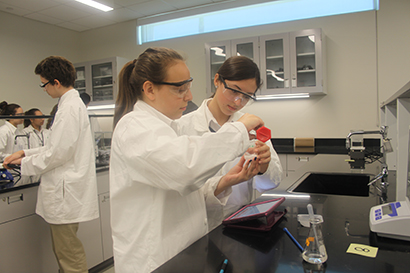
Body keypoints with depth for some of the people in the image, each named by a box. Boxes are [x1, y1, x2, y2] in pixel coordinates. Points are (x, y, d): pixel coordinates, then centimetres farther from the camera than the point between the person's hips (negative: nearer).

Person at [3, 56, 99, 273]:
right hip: (64, 190, 10)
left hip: (66, 192, -10)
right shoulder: (72, 104, 14)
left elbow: (58, 153, -19)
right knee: (63, 252, 21)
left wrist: (25, 163, -4)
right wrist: (25, 153, 15)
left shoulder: (70, 108, -18)